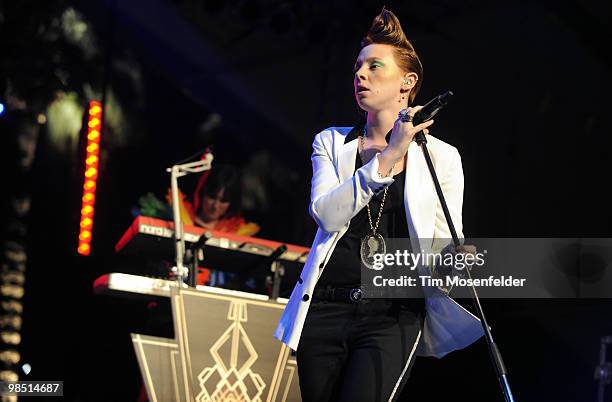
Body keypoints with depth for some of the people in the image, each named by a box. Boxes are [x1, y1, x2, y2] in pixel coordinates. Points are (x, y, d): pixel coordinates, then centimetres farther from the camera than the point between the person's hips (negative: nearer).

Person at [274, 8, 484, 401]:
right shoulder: (332, 142, 10)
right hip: (325, 310, 3)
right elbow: (326, 213, -8)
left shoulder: (440, 156, 5)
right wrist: (387, 157, -15)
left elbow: (445, 245, 4)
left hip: (393, 316, -3)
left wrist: (455, 262, -19)